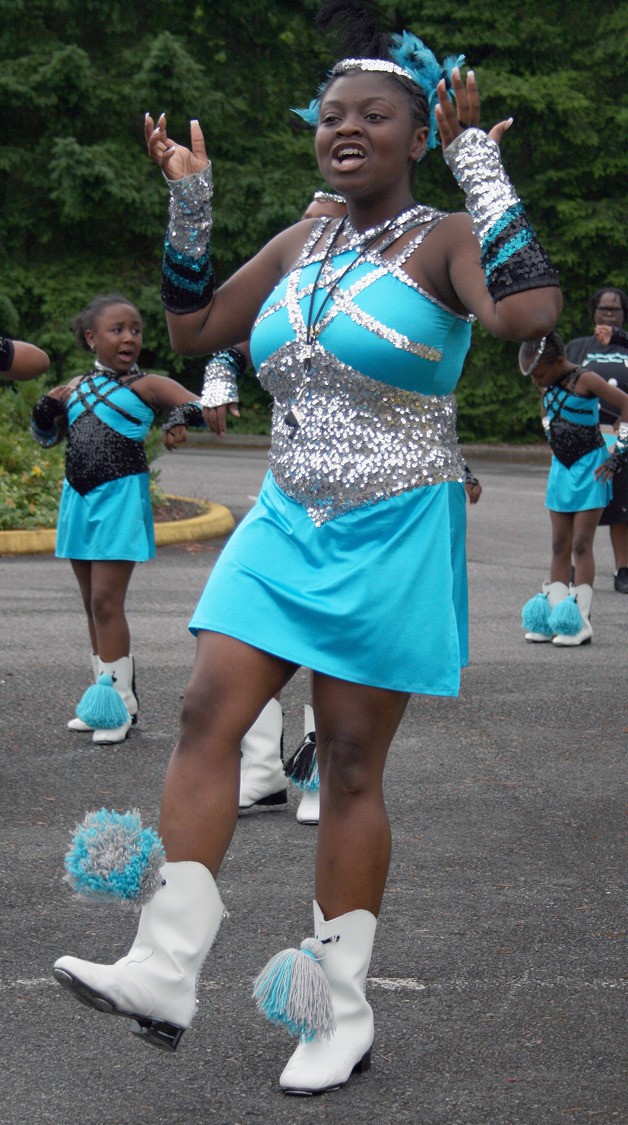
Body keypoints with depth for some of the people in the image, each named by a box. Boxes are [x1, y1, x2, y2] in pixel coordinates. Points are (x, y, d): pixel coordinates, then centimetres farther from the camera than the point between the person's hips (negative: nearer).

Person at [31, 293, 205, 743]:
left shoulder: (145, 386, -3)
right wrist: (47, 407, 2)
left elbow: (204, 407, -11)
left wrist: (185, 415, -32)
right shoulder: (76, 387, 12)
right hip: (79, 498, 6)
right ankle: (107, 699, 21)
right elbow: (47, 436, 22)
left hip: (121, 499, -6)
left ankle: (118, 701, -5)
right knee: (93, 604, 11)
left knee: (107, 601, -10)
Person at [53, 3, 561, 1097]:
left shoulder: (442, 240, -9)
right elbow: (194, 328, 19)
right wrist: (188, 198, 9)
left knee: (351, 765, 0)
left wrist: (477, 158, -25)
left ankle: (341, 1010, 14)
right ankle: (164, 974, -6)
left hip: (393, 538, -6)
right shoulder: (300, 244, 11)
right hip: (284, 525, 6)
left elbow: (528, 311, -31)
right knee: (207, 715, -8)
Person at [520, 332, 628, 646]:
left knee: (581, 545, -7)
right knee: (559, 546, 6)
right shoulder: (548, 388, 5)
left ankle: (581, 622, -4)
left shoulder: (585, 380, -16)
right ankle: (555, 619, 9)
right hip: (560, 468, 7)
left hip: (589, 469, -7)